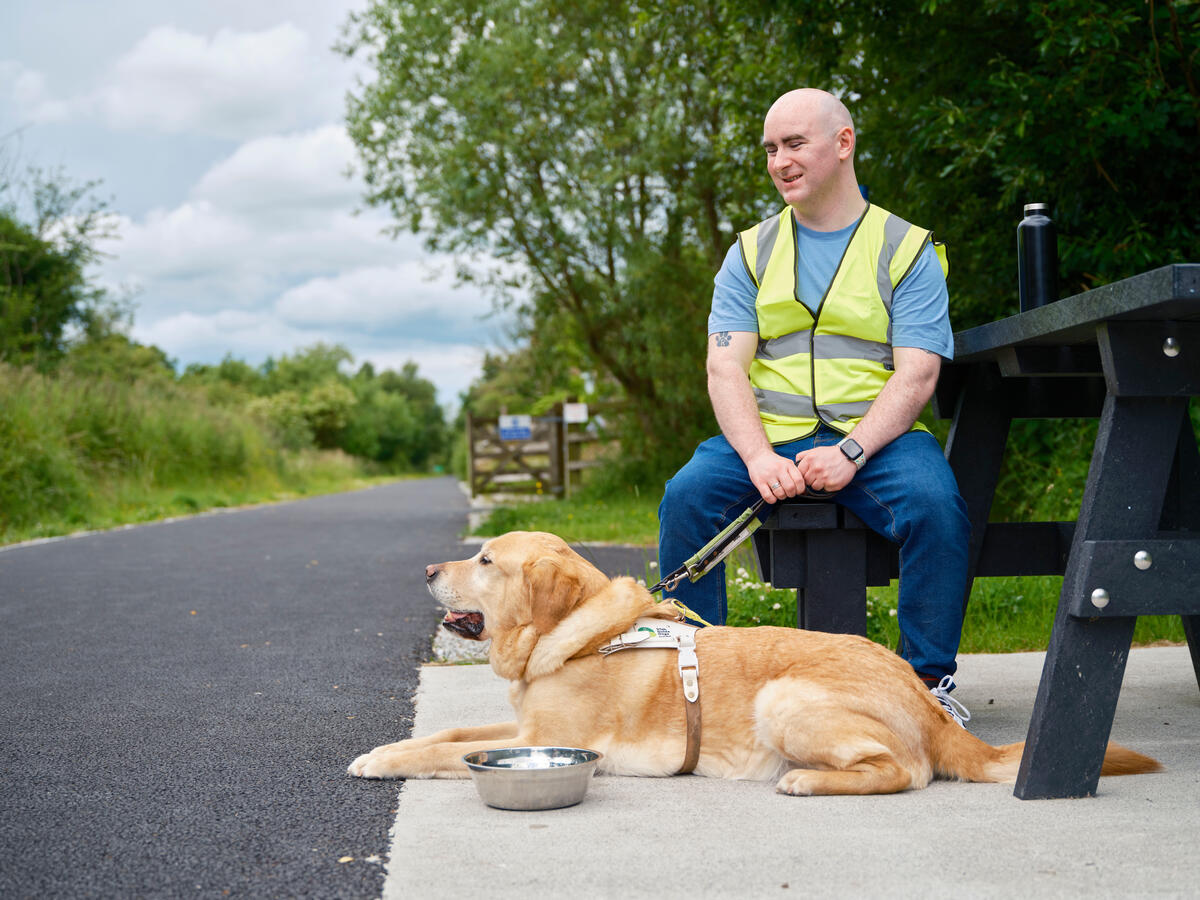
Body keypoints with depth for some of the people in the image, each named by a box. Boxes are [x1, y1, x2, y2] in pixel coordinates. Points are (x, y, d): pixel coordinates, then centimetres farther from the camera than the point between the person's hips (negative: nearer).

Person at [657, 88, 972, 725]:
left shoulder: (907, 250, 7)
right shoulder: (752, 253, 14)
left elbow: (917, 374, -4)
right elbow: (725, 368, 2)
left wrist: (849, 453, -21)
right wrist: (759, 457, -18)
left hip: (876, 435, -2)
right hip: (767, 434, 2)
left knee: (934, 503, -32)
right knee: (687, 494, -26)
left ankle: (930, 678, -14)